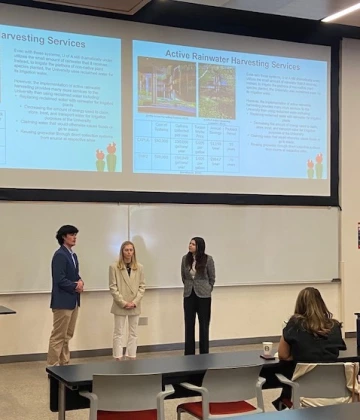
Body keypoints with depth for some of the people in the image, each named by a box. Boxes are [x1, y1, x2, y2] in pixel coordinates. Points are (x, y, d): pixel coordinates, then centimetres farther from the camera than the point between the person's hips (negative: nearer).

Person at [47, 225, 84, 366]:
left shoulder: (73, 255, 14)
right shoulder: (60, 255, -15)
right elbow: (60, 280, -21)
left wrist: (80, 281, -3)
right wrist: (75, 286, -10)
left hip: (73, 301, 9)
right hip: (63, 301, -9)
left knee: (67, 336, 14)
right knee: (58, 336, -4)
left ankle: (64, 364, 21)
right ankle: (53, 366, 2)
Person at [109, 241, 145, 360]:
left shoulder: (139, 267, 3)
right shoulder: (114, 267, -6)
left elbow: (142, 286, 2)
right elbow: (113, 287, -8)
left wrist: (135, 302, -10)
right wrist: (123, 303, -14)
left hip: (135, 306, 3)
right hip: (120, 306, -3)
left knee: (133, 333, 9)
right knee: (119, 333, 2)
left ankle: (131, 357, 17)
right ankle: (119, 359, 6)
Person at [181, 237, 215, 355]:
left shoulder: (208, 259, -9)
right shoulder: (185, 258, 0)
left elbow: (212, 278, 1)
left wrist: (207, 291, 5)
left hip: (203, 296, -3)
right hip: (189, 295, 3)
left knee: (204, 325, 5)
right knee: (189, 325, 6)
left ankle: (204, 354, 15)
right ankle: (189, 354, 14)